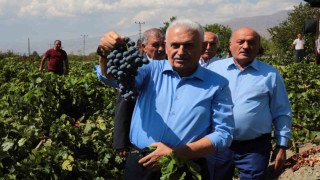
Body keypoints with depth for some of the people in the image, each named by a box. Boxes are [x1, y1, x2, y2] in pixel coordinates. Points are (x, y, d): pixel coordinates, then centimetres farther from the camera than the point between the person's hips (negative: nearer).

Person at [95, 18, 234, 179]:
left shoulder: (217, 85, -1)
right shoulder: (152, 70, 4)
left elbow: (223, 134, -5)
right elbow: (113, 77, -10)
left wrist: (177, 153, -16)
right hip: (140, 166, 2)